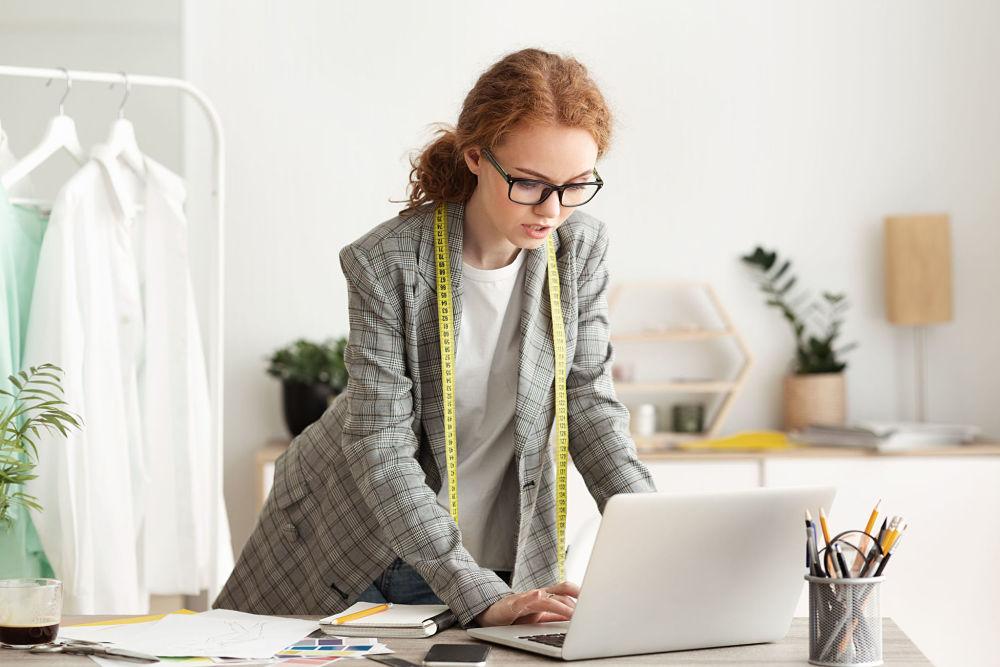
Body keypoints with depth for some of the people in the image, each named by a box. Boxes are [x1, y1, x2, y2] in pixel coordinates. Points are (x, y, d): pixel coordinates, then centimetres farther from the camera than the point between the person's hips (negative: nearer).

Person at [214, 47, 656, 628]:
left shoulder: (581, 248, -9)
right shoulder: (388, 264, -23)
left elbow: (590, 406, -5)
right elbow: (380, 448, -26)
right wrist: (481, 596, -34)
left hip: (500, 556, 2)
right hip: (352, 553, -2)